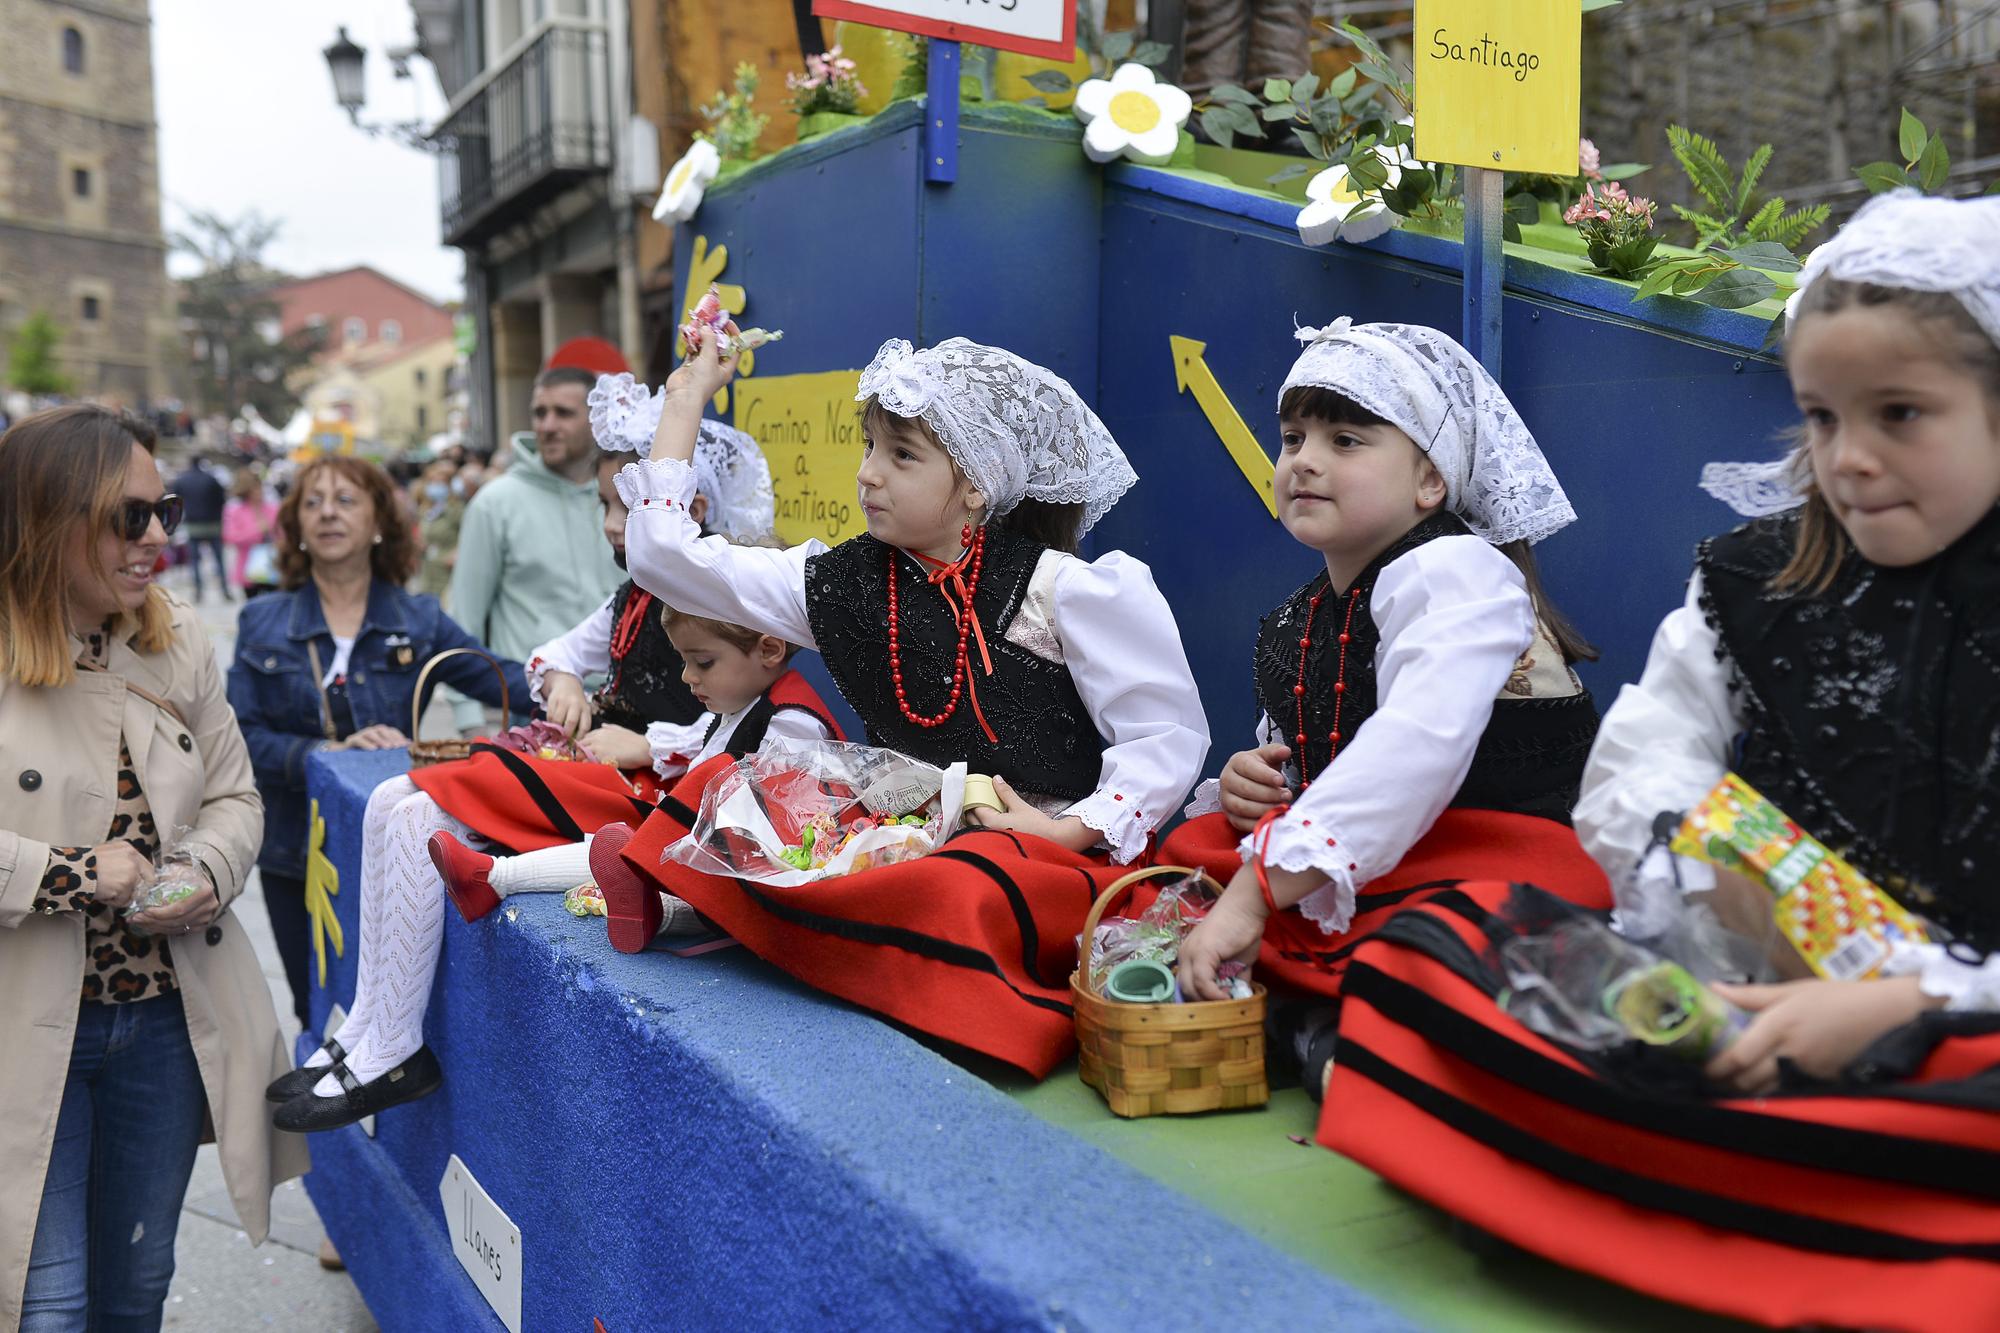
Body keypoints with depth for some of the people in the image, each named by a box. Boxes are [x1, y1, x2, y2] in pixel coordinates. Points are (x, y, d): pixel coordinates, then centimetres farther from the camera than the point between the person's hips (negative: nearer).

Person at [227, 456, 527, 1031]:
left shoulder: (418, 619, 2)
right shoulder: (262, 624, 3)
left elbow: (503, 679, -7)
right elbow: (244, 736, -7)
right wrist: (330, 752, -22)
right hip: (298, 854, 1)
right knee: (321, 1020, 12)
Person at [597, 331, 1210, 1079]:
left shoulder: (1062, 589, -7)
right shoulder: (842, 583, 6)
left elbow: (1169, 735, -6)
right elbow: (665, 554, 9)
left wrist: (1072, 832, -18)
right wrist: (687, 395, 13)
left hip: (1044, 851, -5)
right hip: (901, 838, 6)